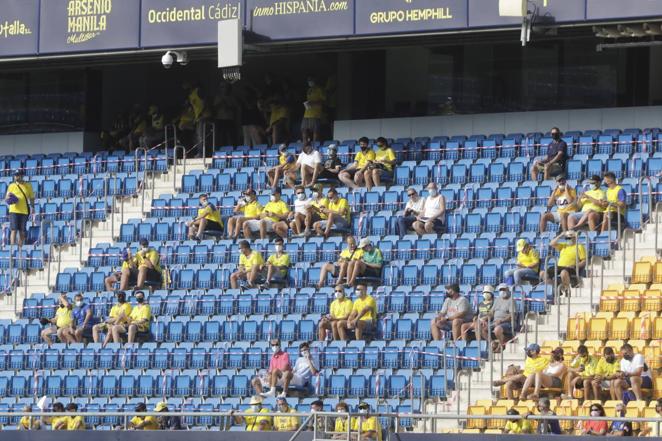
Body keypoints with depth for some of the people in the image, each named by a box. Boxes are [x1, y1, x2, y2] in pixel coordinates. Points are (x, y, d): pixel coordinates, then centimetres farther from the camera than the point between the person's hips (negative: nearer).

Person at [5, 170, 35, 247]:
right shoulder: (11, 186, 8)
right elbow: (6, 199, 7)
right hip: (14, 211, -1)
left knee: (22, 232, 6)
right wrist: (8, 198, -16)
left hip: (24, 211, 1)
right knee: (14, 230, -10)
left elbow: (31, 198, 13)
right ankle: (12, 246, -14)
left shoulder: (28, 186, 9)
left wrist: (32, 207, -1)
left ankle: (20, 247, 14)